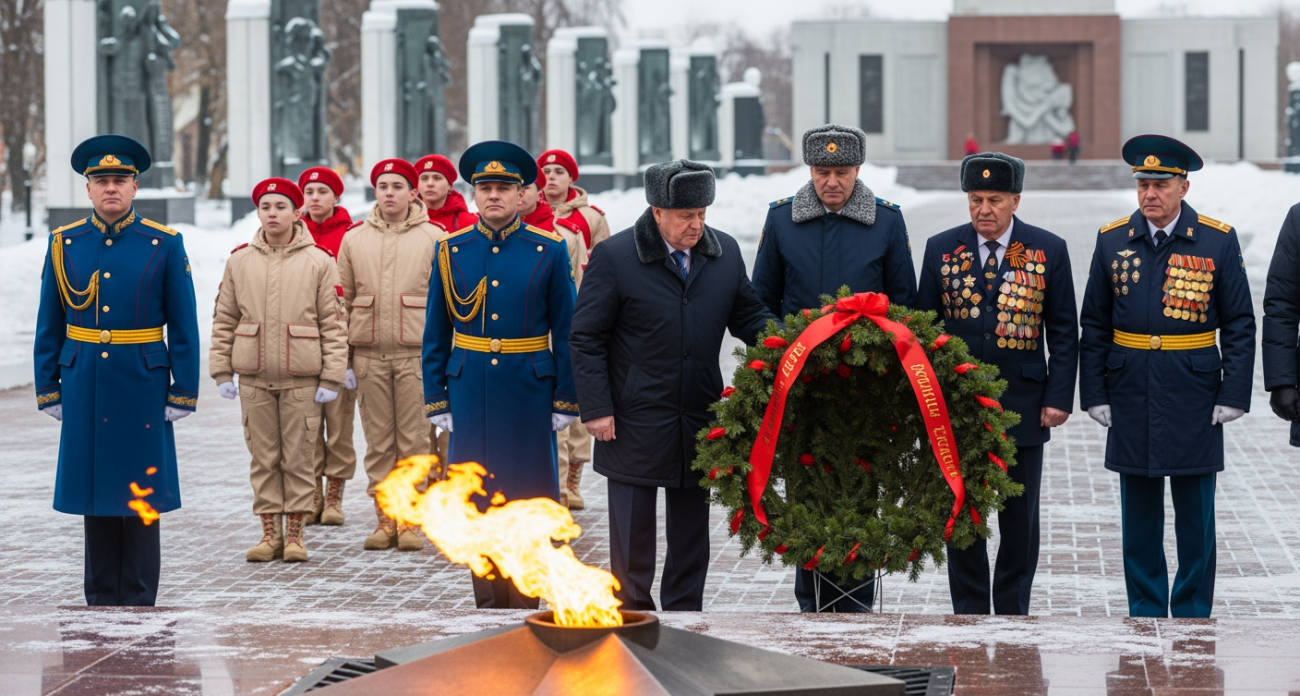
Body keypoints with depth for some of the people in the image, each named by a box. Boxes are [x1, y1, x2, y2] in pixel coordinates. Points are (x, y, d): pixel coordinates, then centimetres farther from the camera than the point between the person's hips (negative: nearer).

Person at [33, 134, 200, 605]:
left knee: (141, 497, 0)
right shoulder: (64, 244, 5)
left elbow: (184, 327, 0)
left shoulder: (164, 245, 0)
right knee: (94, 493, 7)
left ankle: (139, 604, 6)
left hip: (142, 386, -2)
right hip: (84, 387, 2)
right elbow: (49, 327, 9)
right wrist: (48, 390, 4)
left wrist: (184, 394, -4)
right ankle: (101, 602, 14)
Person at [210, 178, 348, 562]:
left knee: (299, 458, 1)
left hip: (302, 378, -2)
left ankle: (295, 533, 10)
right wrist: (222, 371, 3)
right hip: (254, 376, 2)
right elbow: (224, 321, 10)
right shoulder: (239, 261, 7)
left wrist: (331, 378, -6)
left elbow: (333, 324, -1)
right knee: (263, 458, 5)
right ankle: (270, 532, 12)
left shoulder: (319, 261, 1)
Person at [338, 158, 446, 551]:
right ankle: (385, 519, 9)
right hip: (368, 353, 2)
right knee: (378, 441, 4)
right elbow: (342, 301, 13)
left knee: (413, 440, -2)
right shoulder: (354, 240, 10)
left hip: (416, 353, -2)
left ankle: (410, 519, 4)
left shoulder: (434, 239, 3)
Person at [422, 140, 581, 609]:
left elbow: (566, 331, 2)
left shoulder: (549, 251, 0)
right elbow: (436, 335, 8)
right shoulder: (451, 252, 4)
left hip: (529, 390, -1)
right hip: (469, 390, 1)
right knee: (476, 496, 4)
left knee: (528, 498, 2)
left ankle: (525, 602, 11)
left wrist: (566, 400, -2)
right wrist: (436, 401, 4)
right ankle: (489, 603, 13)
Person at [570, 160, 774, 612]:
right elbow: (586, 338, -6)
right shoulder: (614, 257, -9)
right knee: (632, 530, 4)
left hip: (699, 420, 4)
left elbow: (748, 315, 11)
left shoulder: (725, 252, 4)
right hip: (635, 424, -4)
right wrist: (596, 408, -11)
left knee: (691, 529, 11)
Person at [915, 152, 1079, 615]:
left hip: (1023, 405, -1)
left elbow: (1063, 332, 3)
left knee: (1020, 519, 6)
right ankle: (969, 615, 13)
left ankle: (1012, 615, 15)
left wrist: (1058, 398, -4)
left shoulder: (1049, 251, 0)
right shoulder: (941, 249, 4)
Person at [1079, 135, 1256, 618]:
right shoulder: (1112, 240, 4)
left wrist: (1234, 395, -6)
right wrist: (1095, 394, 2)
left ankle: (1192, 618, 12)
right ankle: (1145, 616, 17)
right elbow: (1094, 325, 8)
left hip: (1194, 394, -2)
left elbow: (1239, 325, 0)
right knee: (1139, 512, 8)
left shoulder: (1219, 241, -2)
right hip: (1131, 393, 2)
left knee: (1195, 514, 3)